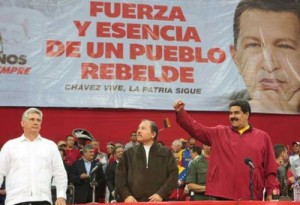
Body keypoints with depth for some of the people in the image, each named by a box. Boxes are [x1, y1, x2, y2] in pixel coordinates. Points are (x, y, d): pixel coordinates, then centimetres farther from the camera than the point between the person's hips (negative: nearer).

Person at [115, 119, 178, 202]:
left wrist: (161, 194, -8)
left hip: (158, 201, -1)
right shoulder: (129, 153, 12)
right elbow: (119, 175, 10)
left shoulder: (166, 152, 9)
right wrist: (125, 195, -4)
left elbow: (173, 174, 3)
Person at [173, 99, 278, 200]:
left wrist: (270, 191, 1)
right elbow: (196, 129, 3)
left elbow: (270, 168, 6)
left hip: (251, 197, -1)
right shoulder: (219, 133, 10)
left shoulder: (262, 137, 7)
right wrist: (180, 112, -10)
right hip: (222, 195, 1)